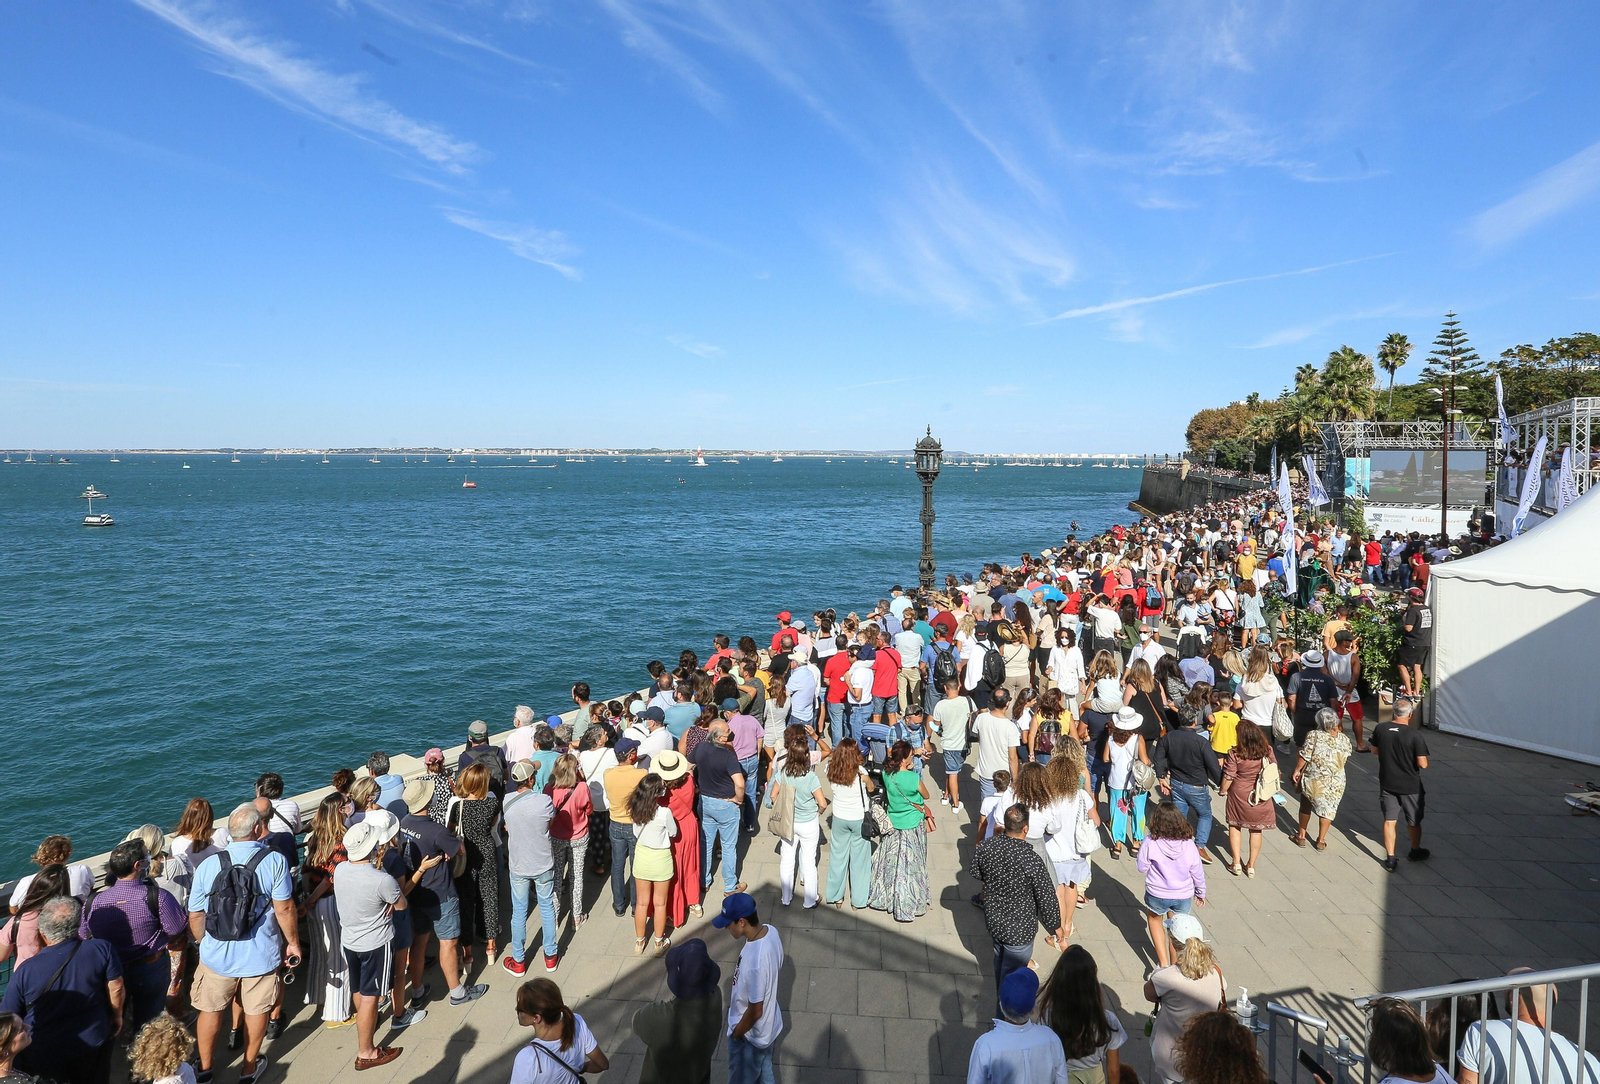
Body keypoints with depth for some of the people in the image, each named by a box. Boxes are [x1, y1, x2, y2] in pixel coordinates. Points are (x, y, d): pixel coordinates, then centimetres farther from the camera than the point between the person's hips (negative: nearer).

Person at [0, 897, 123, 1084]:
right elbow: (116, 989, -10)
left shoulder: (25, 971, -21)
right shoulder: (102, 949, -20)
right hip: (93, 1046, 1)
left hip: (42, 1056, -1)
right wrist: (116, 1016, 8)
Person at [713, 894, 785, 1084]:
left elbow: (755, 1011, -29)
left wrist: (737, 1033, -10)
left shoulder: (755, 961, -41)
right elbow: (778, 969, 5)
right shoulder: (771, 931, -15)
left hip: (750, 1034, -7)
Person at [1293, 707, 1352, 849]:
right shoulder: (1344, 740, -8)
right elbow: (1346, 756, 12)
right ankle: (1321, 840, 26)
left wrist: (1297, 770, -1)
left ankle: (1301, 836, 29)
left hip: (1313, 780, -2)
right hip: (1335, 783, 2)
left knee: (1306, 806, 19)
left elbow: (1304, 756, -17)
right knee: (1327, 810, 17)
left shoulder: (1314, 736, -18)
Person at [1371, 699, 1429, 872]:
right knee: (1414, 821, 20)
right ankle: (1415, 851, 40)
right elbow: (1423, 764, -18)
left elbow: (1375, 750, 6)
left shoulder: (1380, 729, -9)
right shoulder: (1415, 735, -21)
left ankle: (1390, 858, 9)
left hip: (1387, 784, 2)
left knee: (1389, 820, 9)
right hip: (1410, 786, -2)